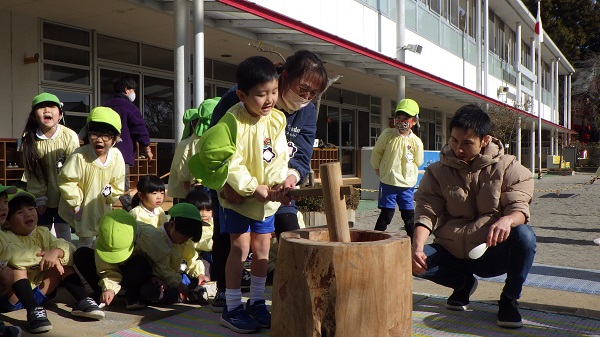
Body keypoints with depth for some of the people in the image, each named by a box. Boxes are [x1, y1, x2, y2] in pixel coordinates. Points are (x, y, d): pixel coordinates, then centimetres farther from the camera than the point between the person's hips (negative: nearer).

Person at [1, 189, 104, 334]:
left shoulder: (42, 232, 3)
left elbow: (69, 248, -11)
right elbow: (12, 256, -37)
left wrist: (56, 252, -33)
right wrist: (42, 256, -32)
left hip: (36, 293, 5)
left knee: (63, 262, -9)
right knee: (17, 268, -31)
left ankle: (82, 302, -17)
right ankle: (33, 311, -39)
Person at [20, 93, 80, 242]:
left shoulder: (70, 136, -17)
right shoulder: (29, 139, -11)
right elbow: (31, 172, -6)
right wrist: (39, 198, -8)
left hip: (63, 197, -2)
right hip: (41, 197, 2)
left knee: (63, 234, 5)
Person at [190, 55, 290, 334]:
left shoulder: (277, 118, -5)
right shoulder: (233, 121, -22)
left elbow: (280, 157, -1)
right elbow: (231, 163, -22)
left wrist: (277, 183, -15)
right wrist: (253, 188, -21)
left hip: (267, 197, 5)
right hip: (237, 195, -5)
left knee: (262, 247, 10)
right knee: (240, 246, -5)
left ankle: (256, 302, 24)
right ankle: (232, 309, 8)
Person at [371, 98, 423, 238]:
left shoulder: (416, 142, -4)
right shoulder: (387, 135, -5)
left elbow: (417, 162, 9)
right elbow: (376, 153, 5)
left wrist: (406, 173, 6)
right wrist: (379, 169, 10)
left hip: (407, 184, 1)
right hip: (387, 182, -1)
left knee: (409, 215, 8)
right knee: (386, 214, 1)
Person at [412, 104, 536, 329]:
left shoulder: (507, 168, -3)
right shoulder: (437, 172, -1)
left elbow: (519, 206, -12)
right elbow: (426, 212, -9)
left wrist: (507, 220, -38)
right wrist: (417, 247, -29)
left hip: (492, 254, -1)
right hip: (452, 254, 2)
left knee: (524, 235, -33)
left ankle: (509, 298, -4)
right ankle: (464, 283, 6)